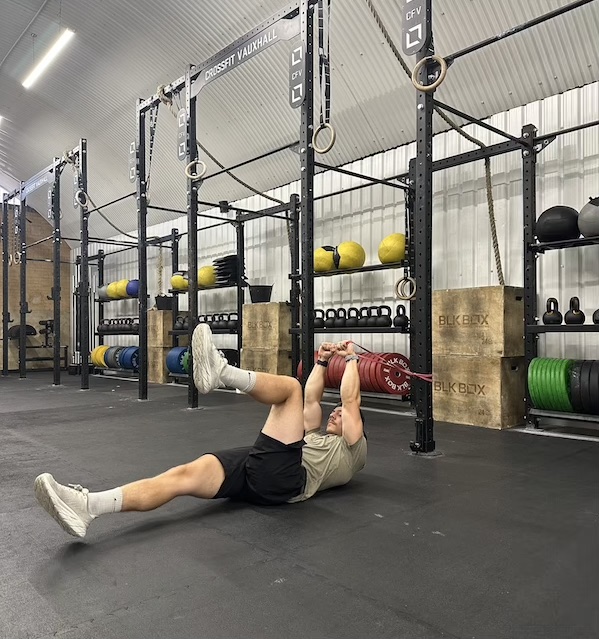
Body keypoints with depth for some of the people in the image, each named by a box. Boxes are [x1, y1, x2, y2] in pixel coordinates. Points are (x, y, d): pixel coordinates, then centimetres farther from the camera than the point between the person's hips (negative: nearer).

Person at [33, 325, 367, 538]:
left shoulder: (353, 450, 23)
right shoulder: (315, 438, 43)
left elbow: (351, 403, 14)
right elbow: (312, 402, 41)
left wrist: (351, 359, 21)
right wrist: (322, 362, 41)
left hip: (282, 476, -6)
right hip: (258, 470, 6)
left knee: (290, 386, -13)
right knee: (185, 474, -21)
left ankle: (220, 372, -40)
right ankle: (87, 506, -39)